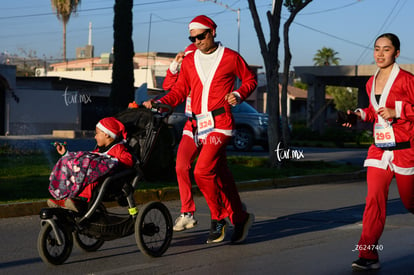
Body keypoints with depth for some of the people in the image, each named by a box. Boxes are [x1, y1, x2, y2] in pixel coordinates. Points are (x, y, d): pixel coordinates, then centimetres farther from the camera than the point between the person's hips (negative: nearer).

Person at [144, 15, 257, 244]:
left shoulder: (231, 58, 4)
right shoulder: (189, 61, 15)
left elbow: (250, 79, 14)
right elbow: (180, 91, 14)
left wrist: (239, 95, -5)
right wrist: (159, 103, -2)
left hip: (219, 124, -5)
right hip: (194, 123, 5)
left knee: (203, 171, -18)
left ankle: (218, 218, 0)